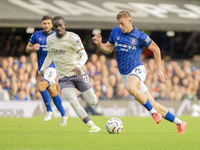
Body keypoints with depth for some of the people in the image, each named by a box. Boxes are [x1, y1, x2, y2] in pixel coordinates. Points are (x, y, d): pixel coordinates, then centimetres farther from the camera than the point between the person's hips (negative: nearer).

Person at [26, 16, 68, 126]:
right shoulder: (36, 35, 3)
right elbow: (28, 48, 12)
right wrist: (33, 48, -10)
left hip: (53, 67, -4)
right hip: (41, 68, 4)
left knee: (40, 87, -24)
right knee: (53, 93, 10)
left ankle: (49, 110, -6)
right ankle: (63, 115, 25)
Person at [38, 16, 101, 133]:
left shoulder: (73, 38, -10)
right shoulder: (50, 39, 6)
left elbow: (84, 55, -15)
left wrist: (79, 66, -33)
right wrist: (43, 69, 15)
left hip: (78, 74, -2)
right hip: (64, 78, 2)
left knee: (92, 102, 2)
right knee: (73, 102, -22)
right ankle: (92, 126, -19)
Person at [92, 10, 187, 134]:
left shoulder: (140, 36, -8)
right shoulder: (115, 32, 4)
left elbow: (156, 49, 3)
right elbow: (108, 49, 14)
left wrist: (159, 69, 3)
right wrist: (99, 44, -6)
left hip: (137, 69, -5)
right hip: (125, 75, 5)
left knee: (131, 88, -40)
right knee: (152, 104, 0)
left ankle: (153, 112, -23)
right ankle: (179, 123, 10)